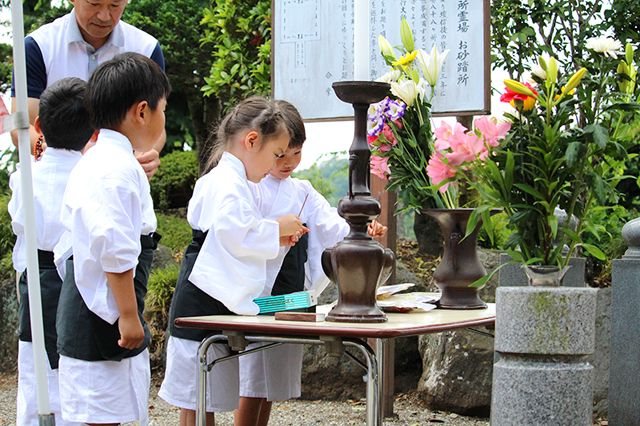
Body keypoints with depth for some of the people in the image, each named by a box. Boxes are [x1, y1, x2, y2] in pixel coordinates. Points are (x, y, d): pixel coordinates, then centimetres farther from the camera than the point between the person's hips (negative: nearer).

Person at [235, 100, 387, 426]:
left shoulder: (302, 192, 17)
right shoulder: (249, 188, -5)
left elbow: (330, 225, 5)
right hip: (257, 298, -7)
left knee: (273, 387, 11)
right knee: (251, 387, -6)